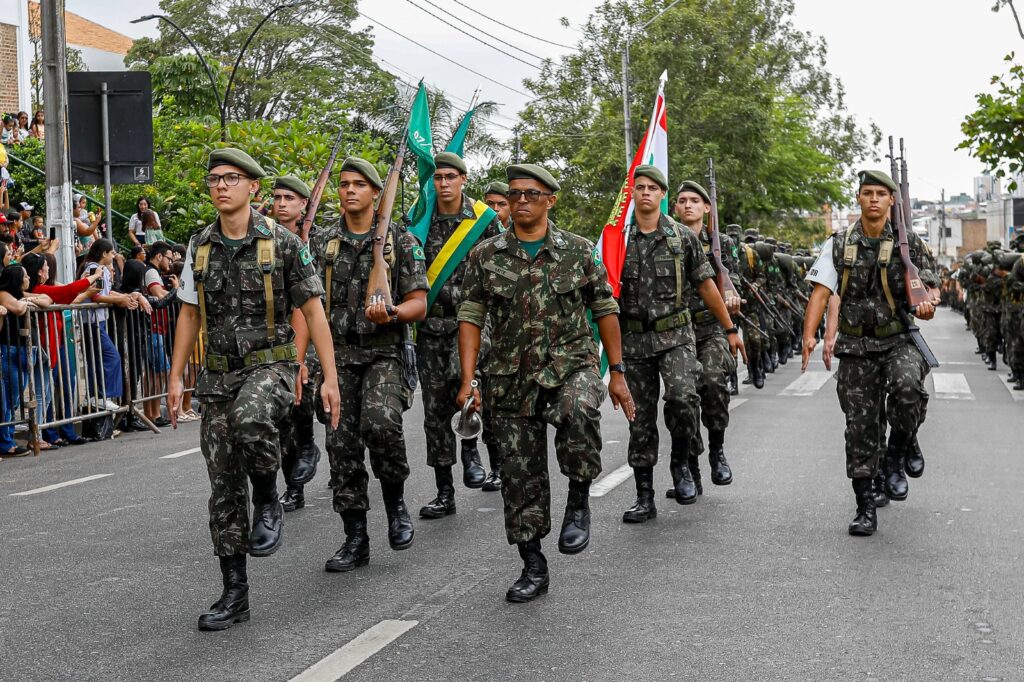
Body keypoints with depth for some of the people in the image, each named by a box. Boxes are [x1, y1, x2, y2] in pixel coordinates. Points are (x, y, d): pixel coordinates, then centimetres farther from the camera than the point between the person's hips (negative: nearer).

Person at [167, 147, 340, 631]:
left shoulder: (282, 242, -5)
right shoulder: (200, 246, 8)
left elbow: (313, 311, -4)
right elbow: (189, 315, 14)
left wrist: (330, 376, -9)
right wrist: (176, 377, 9)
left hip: (270, 365, -4)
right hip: (217, 375, 5)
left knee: (251, 419, -38)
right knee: (224, 485, 4)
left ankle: (268, 502, -9)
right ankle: (234, 593, 14)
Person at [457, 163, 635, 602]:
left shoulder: (579, 251, 3)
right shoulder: (486, 256, 4)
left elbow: (605, 311, 8)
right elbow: (471, 318, 3)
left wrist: (617, 372, 5)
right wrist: (468, 379, -7)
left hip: (573, 365, -2)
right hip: (511, 380, 2)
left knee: (579, 410, -36)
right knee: (520, 475, 3)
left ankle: (579, 499, -12)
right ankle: (533, 567, 19)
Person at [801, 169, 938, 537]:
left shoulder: (908, 243, 2)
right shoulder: (839, 245, 3)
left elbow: (925, 288, 11)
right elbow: (821, 293, -4)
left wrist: (926, 305, -14)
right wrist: (809, 336, -18)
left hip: (899, 341, -1)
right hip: (856, 348, 1)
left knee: (908, 389, -32)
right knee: (859, 425, 1)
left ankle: (896, 459, -5)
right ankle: (865, 508, 12)